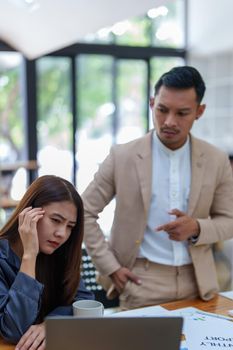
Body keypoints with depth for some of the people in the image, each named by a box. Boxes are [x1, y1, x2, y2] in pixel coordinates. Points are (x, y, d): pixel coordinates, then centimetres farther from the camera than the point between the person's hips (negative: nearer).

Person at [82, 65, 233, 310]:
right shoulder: (122, 157, -7)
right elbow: (84, 213, -1)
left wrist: (197, 228, -14)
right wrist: (111, 267, -7)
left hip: (197, 282, 3)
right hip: (141, 282, -2)